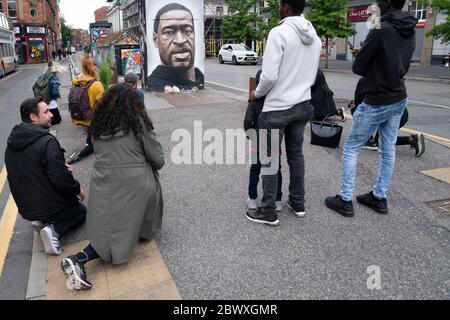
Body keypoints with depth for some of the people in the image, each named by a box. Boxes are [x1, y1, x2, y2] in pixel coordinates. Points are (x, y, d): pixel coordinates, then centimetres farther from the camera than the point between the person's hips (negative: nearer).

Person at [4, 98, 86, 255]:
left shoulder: (12, 143, 1)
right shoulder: (47, 142, -26)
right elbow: (62, 180, -28)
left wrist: (62, 168, 9)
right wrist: (78, 189, -7)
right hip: (51, 206, -7)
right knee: (82, 211, 22)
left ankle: (41, 221, 7)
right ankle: (54, 230, -4)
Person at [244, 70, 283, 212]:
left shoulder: (254, 102, -10)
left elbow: (247, 122, -14)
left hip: (258, 142, 0)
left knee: (255, 171, 13)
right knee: (276, 171, 12)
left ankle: (252, 199, 20)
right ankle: (277, 201, 18)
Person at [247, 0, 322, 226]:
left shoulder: (279, 33, -16)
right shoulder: (315, 36, 7)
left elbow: (269, 75, -20)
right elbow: (313, 76, 13)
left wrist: (256, 93, -2)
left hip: (277, 108, -7)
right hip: (303, 105, 7)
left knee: (269, 159, 4)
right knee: (296, 153, 18)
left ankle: (268, 212, 13)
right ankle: (298, 204, 29)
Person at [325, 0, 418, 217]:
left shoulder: (381, 30, -20)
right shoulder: (409, 31, 6)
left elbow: (357, 67, -14)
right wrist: (380, 74, 4)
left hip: (376, 103, -8)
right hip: (399, 100, 8)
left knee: (351, 148, 3)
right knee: (388, 149, 13)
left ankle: (345, 201, 8)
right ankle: (380, 198, 24)